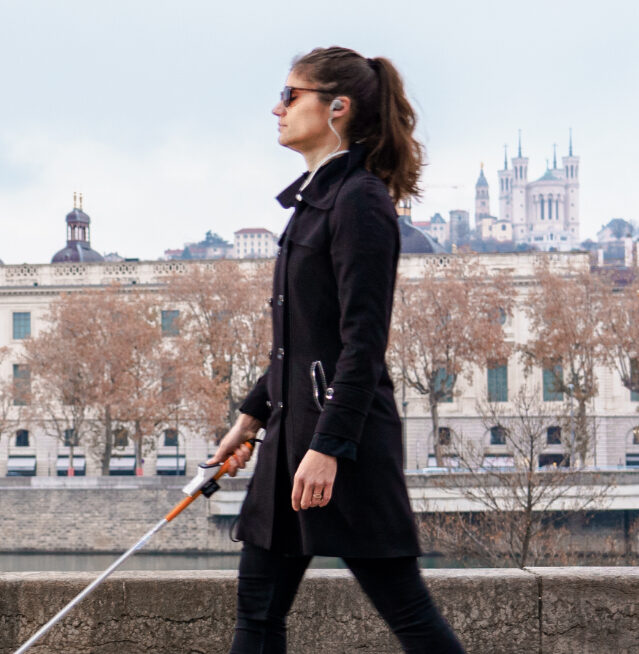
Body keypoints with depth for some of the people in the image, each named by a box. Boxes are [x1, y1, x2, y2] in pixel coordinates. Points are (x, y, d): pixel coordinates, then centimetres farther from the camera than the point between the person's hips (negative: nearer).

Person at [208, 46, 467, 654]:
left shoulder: (359, 200, -12)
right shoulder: (314, 199, 16)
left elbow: (364, 342, -19)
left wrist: (328, 448, -23)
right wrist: (252, 415, 24)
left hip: (345, 435, -10)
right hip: (293, 428, 10)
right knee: (258, 605, 10)